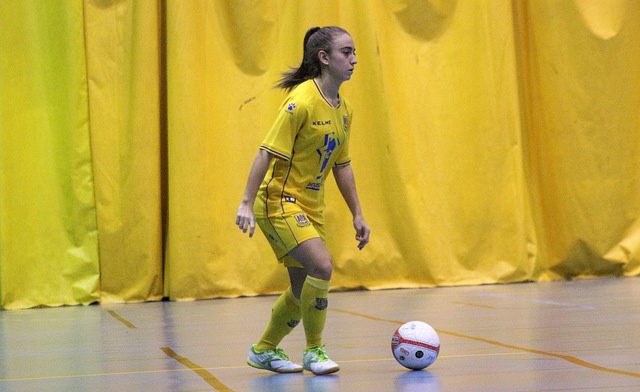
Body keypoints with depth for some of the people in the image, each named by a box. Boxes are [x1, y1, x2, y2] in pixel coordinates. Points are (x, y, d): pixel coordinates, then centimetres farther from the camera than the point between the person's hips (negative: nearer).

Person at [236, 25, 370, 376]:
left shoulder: (343, 109, 8)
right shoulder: (302, 100, -17)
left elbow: (341, 165, 17)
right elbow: (266, 153, -19)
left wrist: (357, 214, 16)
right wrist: (247, 203, -24)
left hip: (311, 207, 9)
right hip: (279, 200, -9)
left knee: (304, 288, 10)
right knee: (321, 266, -22)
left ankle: (264, 350, 29)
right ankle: (314, 351, -7)